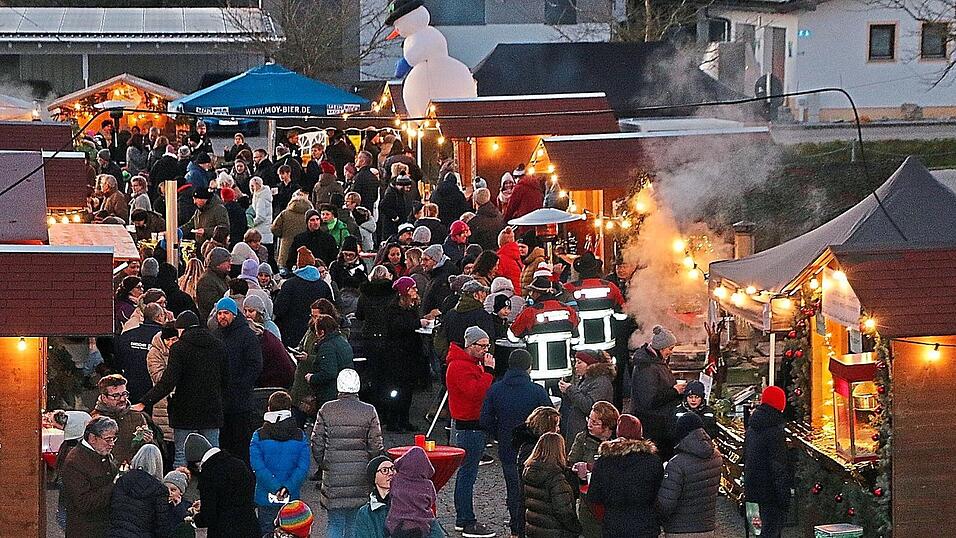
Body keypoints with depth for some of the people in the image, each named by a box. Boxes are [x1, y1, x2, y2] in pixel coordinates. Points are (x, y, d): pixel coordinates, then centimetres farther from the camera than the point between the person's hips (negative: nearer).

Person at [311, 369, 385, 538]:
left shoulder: (326, 410, -4)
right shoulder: (369, 412, -5)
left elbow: (317, 443, 1)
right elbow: (376, 447, -3)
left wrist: (322, 464, 17)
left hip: (334, 475, 0)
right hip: (360, 477, 0)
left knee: (335, 524, 6)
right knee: (355, 523, 10)